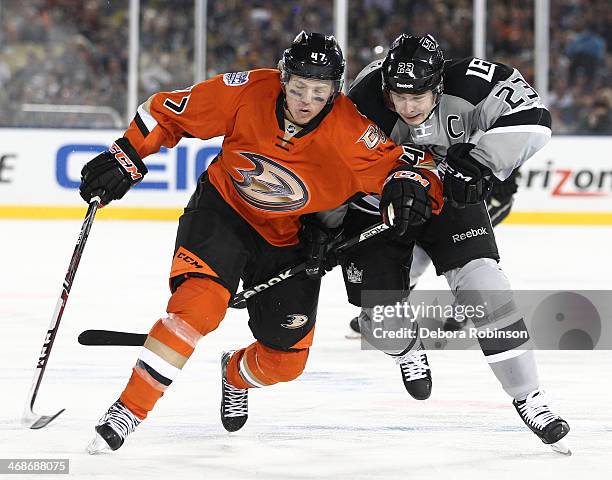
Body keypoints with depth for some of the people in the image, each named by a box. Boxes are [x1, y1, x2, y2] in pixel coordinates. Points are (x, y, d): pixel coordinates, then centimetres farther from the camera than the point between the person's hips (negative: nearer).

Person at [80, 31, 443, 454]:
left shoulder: (350, 134, -26)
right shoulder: (246, 93, -24)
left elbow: (405, 166, -24)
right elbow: (169, 112, -10)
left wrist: (409, 183, -46)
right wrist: (127, 157, -13)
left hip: (290, 240, 2)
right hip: (223, 210, -2)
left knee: (286, 359, 6)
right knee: (199, 304, -28)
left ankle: (236, 374, 43)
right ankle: (129, 411, -20)